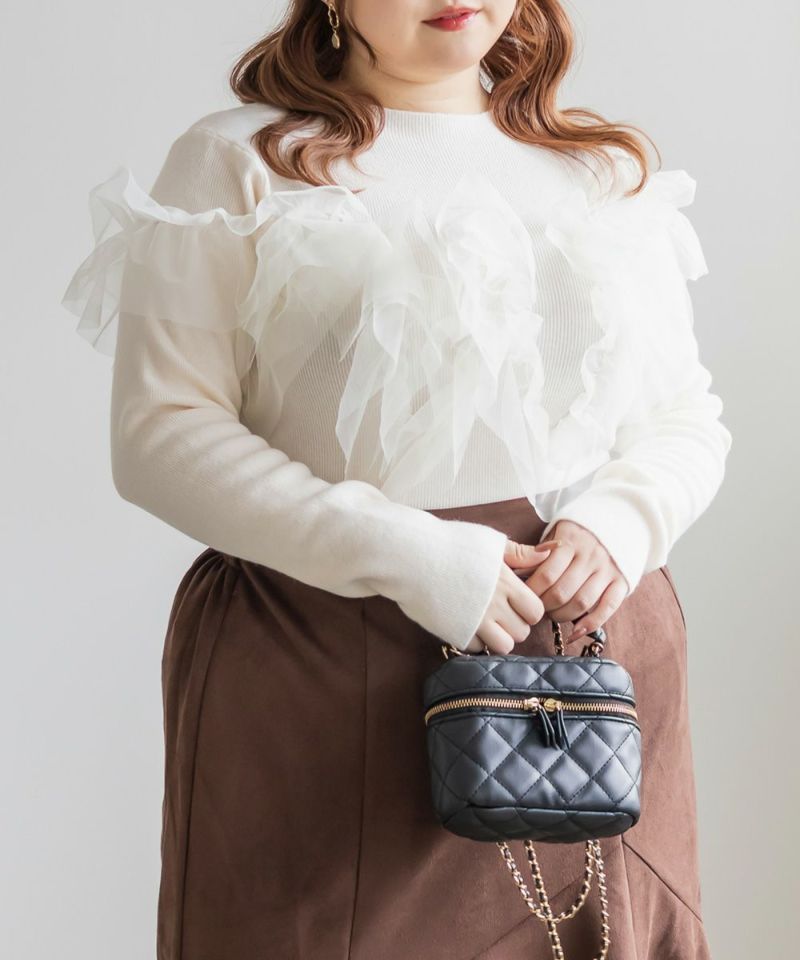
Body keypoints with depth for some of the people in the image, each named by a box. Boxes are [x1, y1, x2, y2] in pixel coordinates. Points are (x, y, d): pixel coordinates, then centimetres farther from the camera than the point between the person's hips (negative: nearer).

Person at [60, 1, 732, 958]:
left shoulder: (606, 171, 13)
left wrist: (620, 522, -7)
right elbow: (159, 434, -8)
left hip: (591, 639, 4)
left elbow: (688, 417, 15)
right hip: (321, 669, -3)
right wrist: (403, 556, -16)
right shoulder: (237, 159, 0)